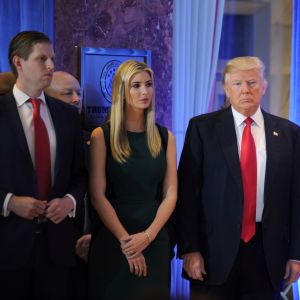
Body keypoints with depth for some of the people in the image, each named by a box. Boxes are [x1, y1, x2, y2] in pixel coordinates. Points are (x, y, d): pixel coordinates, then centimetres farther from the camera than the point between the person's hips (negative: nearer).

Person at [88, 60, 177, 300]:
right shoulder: (102, 135, -3)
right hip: (112, 239, -2)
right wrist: (125, 239, -12)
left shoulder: (165, 137, 5)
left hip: (155, 239, 3)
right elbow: (97, 195, -7)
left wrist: (147, 235, -10)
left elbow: (170, 194, 2)